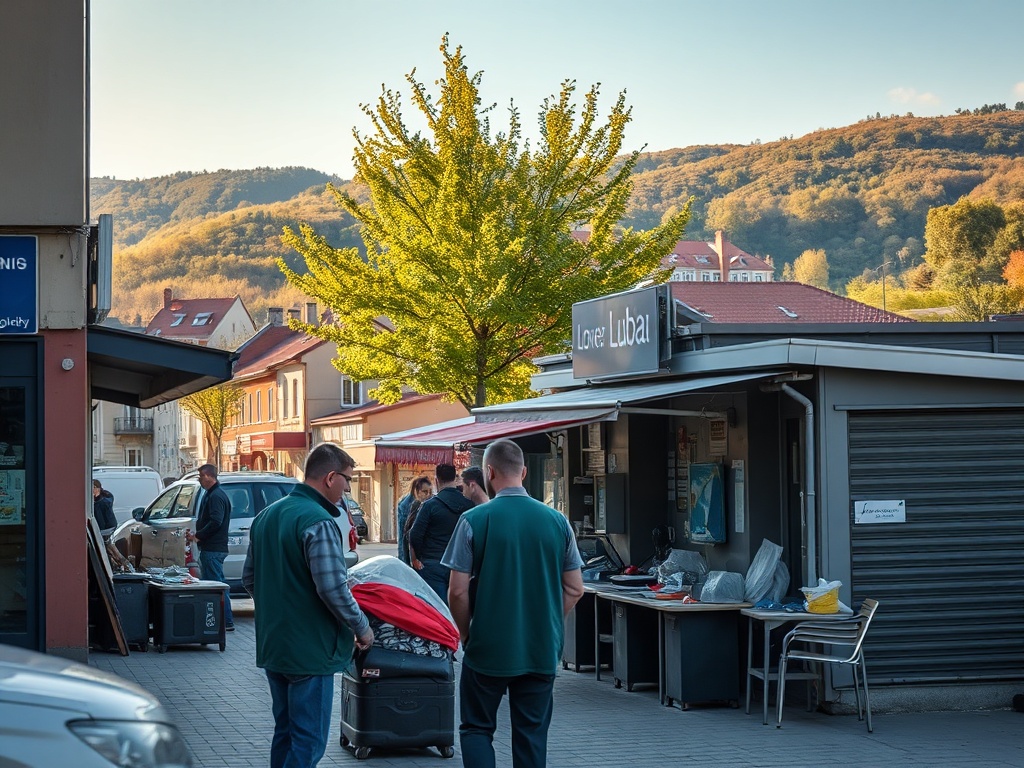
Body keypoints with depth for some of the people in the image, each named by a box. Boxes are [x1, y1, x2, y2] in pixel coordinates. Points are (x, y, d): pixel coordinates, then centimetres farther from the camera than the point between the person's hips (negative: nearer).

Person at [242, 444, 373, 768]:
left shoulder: (267, 516, 11)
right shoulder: (318, 522, -18)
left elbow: (249, 578, 19)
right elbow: (333, 588, -23)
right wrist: (362, 628, -10)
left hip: (272, 645, 9)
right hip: (310, 650, -9)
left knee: (285, 732, 18)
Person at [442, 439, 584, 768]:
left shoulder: (474, 520, -10)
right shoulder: (557, 521, 0)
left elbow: (458, 591, -11)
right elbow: (574, 589, 5)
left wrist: (466, 633, 5)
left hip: (488, 650, -3)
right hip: (542, 651, 3)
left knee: (477, 728, 12)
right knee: (532, 735, 11)